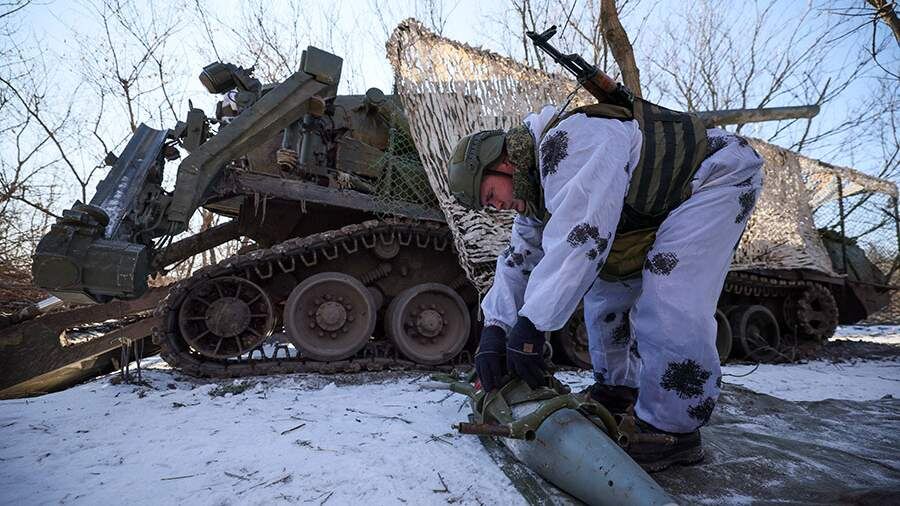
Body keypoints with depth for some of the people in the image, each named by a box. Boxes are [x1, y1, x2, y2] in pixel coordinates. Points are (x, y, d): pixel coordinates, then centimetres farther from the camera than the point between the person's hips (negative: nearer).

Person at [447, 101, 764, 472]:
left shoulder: (568, 141, -31)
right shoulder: (537, 182, 2)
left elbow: (578, 238, -40)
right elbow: (520, 259, -1)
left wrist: (531, 323, -37)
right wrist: (494, 329, -12)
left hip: (717, 175, -9)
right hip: (659, 206, 10)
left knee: (669, 301, -22)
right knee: (606, 287, 7)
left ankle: (671, 430, -8)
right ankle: (617, 394, 20)